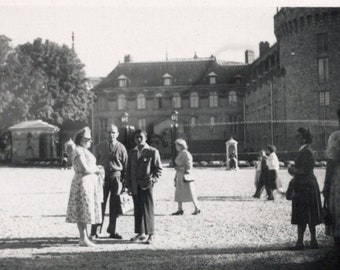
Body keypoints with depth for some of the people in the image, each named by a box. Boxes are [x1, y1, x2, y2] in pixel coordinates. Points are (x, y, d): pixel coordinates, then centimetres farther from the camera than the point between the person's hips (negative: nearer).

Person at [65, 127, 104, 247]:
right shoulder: (78, 152, -14)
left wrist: (97, 168, 3)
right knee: (83, 211, -7)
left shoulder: (84, 151, 18)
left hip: (90, 183, 10)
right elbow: (85, 169, -21)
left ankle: (84, 238, 15)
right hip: (83, 183, -10)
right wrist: (97, 170, -7)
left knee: (86, 211, 11)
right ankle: (83, 239, -4)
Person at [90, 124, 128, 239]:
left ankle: (112, 231, 19)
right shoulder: (99, 147, 3)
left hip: (116, 177, 0)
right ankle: (94, 232, 4)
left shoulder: (121, 148, 0)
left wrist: (124, 182, -2)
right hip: (102, 177, 0)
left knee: (115, 206, 6)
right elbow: (94, 163, 9)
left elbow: (125, 166, 2)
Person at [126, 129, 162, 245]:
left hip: (146, 185, -5)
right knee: (137, 210, 9)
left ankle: (150, 235, 3)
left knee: (148, 210, -3)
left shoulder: (153, 152, 0)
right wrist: (128, 185, 9)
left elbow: (158, 169, 0)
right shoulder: (132, 152, 14)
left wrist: (153, 179, -14)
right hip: (135, 185, 5)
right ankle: (140, 233, 17)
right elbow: (129, 169, 16)